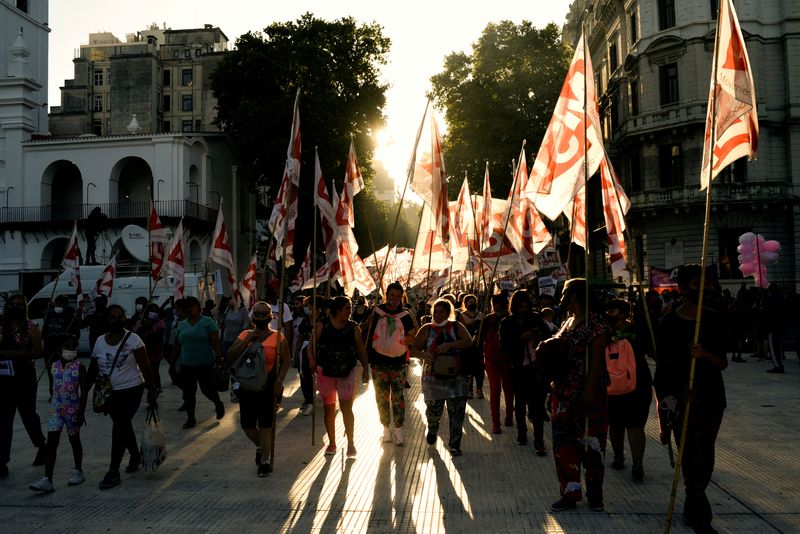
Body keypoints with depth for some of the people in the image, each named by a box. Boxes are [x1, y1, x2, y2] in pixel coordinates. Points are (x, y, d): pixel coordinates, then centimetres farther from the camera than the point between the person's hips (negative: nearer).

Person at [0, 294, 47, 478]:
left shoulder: (30, 326, -4)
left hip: (25, 378, -3)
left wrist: (15, 354, -21)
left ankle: (42, 446, 34)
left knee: (28, 415, 11)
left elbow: (38, 352, -11)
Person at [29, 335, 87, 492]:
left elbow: (84, 392, -8)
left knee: (74, 440, 12)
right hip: (56, 409, 3)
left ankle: (78, 471, 29)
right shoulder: (54, 366, 3)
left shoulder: (79, 368, -8)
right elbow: (52, 387, 14)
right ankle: (47, 480, -6)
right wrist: (54, 400, 16)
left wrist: (81, 412, -12)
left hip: (73, 409, -3)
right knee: (51, 443, -4)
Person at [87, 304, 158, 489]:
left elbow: (145, 367, -11)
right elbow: (93, 370, 12)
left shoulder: (133, 339, -8)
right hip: (110, 393, 5)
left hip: (131, 390, -5)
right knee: (124, 427, 16)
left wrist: (152, 390, -16)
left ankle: (113, 472, -5)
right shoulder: (100, 341, 6)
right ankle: (135, 456, 39)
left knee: (119, 428, -10)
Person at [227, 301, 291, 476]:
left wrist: (279, 381, -18)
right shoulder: (245, 335, 9)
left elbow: (286, 361, -6)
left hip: (268, 385, -4)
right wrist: (247, 340, -9)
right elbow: (231, 356, 0)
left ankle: (265, 461, 12)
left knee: (265, 425, 0)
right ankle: (259, 447, 38)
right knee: (246, 424, 8)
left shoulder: (277, 338, -2)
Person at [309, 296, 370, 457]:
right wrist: (312, 360, -18)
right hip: (325, 372, 1)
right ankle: (332, 443, 24)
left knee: (346, 408, -7)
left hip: (347, 373, -1)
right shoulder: (321, 327, -5)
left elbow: (361, 350, 2)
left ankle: (350, 443, 6)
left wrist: (365, 369, -2)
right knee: (329, 408, 11)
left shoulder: (353, 328, -2)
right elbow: (312, 346, -2)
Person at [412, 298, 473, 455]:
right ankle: (432, 429, 39)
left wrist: (449, 345, -24)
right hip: (433, 376, 0)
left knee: (457, 411, -4)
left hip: (456, 377, 0)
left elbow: (469, 342, -11)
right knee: (433, 409, 4)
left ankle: (454, 444, 10)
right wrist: (423, 355, -22)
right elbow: (414, 349, 0)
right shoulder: (427, 329, 5)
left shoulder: (456, 327, 4)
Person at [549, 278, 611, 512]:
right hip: (564, 390, 8)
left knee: (591, 442, 2)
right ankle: (570, 492, 16)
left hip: (588, 391, -8)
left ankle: (595, 493, 17)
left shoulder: (595, 322, -10)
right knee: (563, 441, 6)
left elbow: (597, 359, -16)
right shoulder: (567, 322, 15)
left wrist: (589, 390, -21)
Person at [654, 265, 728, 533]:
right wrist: (677, 391, -13)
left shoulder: (713, 319, 5)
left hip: (712, 396, 3)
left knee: (705, 457, 8)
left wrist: (705, 353, -18)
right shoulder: (670, 322, -3)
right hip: (683, 396, -3)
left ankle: (693, 510, 23)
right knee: (694, 456, -7)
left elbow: (723, 363, 2)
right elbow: (663, 365, -1)